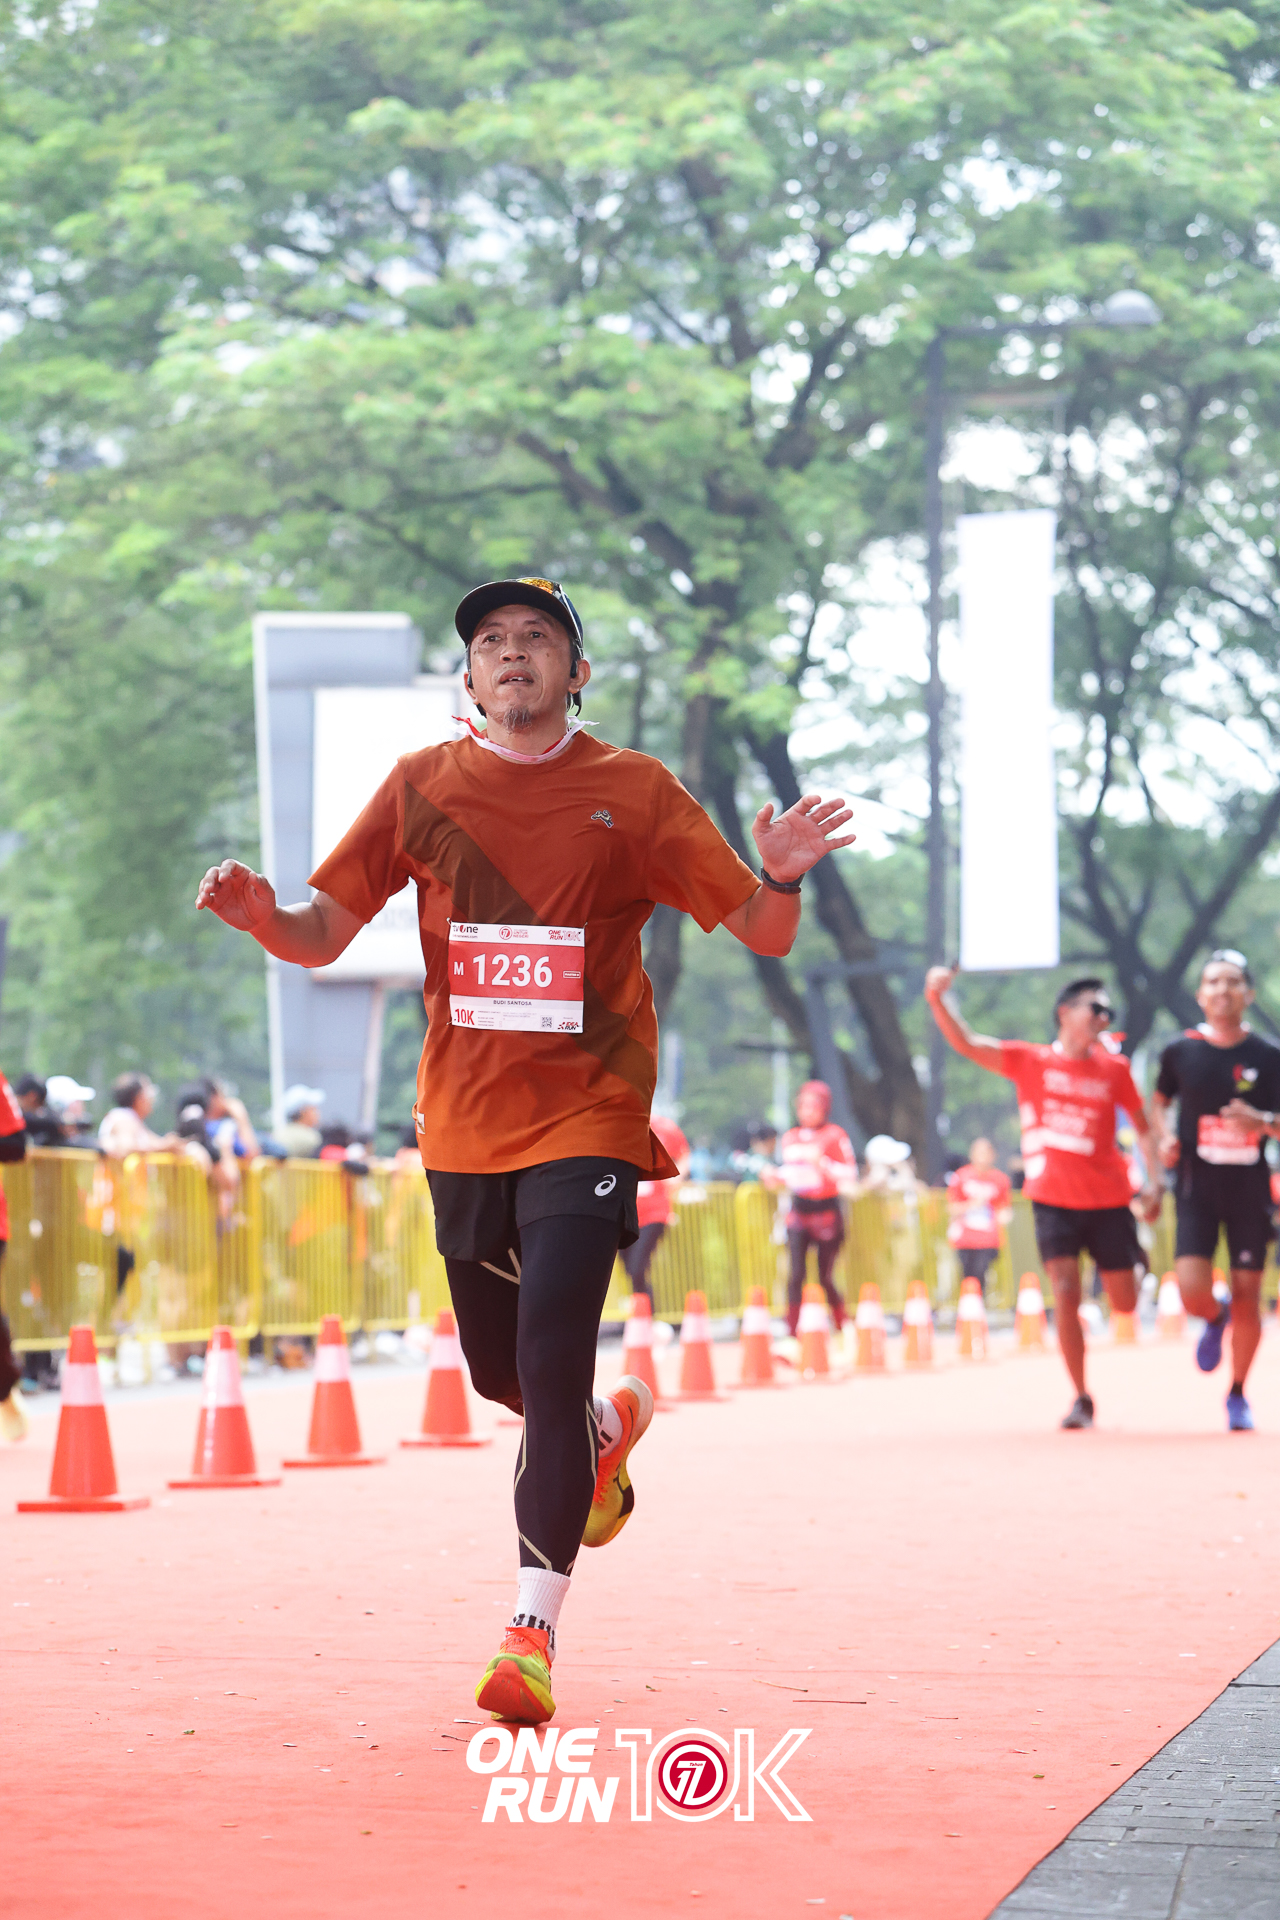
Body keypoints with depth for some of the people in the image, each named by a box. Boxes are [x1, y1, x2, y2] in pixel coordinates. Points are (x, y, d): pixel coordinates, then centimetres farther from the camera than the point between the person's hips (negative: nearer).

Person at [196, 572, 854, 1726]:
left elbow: (763, 935, -2)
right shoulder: (423, 788, 4)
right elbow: (324, 935, 4)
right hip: (464, 1128, 4)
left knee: (551, 1359, -17)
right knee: (499, 1371, 15)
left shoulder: (635, 793, -2)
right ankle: (608, 1429, 50)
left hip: (588, 1121, -4)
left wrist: (781, 880, -25)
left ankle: (533, 1631, -12)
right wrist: (262, 916, -19)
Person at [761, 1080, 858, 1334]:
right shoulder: (789, 1138, 11)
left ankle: (843, 1329, 20)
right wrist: (772, 1177, -1)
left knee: (825, 1276, 1)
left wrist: (822, 1163, -21)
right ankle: (792, 1332, -9)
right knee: (796, 1273, -9)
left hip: (826, 1211, -3)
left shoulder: (835, 1136, -3)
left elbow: (850, 1179, -9)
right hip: (798, 1212, 3)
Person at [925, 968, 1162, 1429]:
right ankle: (1081, 1399, -3)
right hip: (1054, 1200, -2)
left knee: (1125, 1304, 7)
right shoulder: (1030, 1061, -2)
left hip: (1109, 1201, 2)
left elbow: (1142, 1123, 12)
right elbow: (965, 1043, -11)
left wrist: (1154, 1180, 1)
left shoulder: (1114, 1069, 2)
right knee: (1065, 1295, -14)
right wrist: (937, 1001, -27)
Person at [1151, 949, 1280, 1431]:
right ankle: (1215, 1319, 24)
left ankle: (1238, 1396, 22)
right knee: (1193, 1292, -15)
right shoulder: (1181, 1051, 1)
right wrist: (1166, 1136, -2)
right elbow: (1159, 1101, 17)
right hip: (1197, 1186, 0)